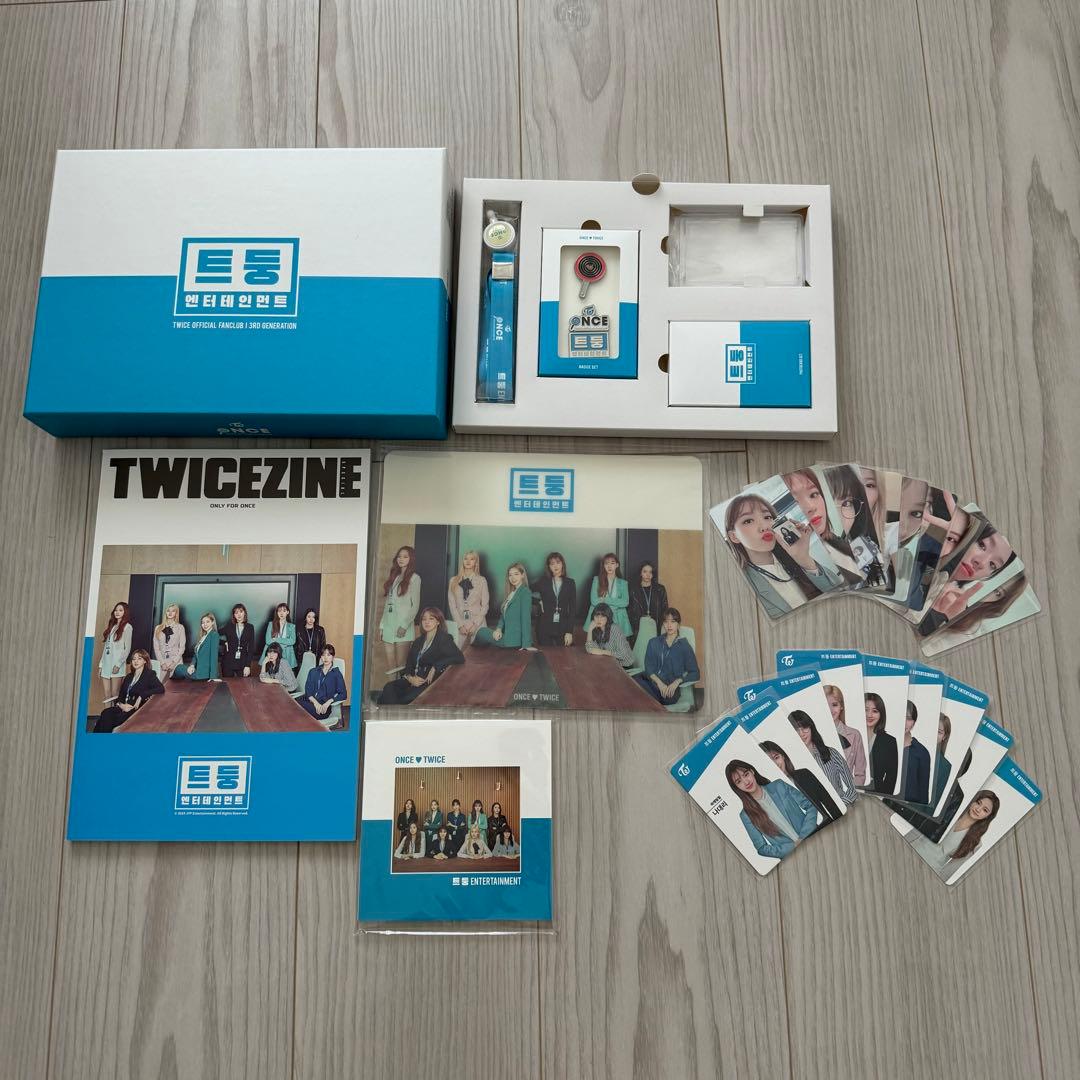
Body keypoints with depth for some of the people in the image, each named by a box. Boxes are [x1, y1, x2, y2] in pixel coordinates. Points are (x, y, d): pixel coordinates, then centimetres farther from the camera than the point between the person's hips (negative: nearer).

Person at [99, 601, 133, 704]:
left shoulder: (127, 627, -1)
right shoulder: (111, 626, 19)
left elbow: (127, 648, -8)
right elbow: (106, 647, 18)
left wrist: (118, 664, -15)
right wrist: (101, 664, 12)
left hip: (116, 665, -6)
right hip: (106, 664, 6)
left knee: (114, 695, -5)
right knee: (107, 695, 2)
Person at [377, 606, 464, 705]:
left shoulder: (444, 639, 2)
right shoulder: (418, 641, 22)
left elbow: (460, 658, -12)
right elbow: (409, 663, 17)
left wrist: (435, 667, -17)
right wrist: (410, 677, -6)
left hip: (430, 683, -6)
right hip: (413, 680, 6)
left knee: (405, 699, -31)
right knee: (389, 688, -24)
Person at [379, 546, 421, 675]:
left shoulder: (414, 578, -1)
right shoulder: (393, 577, 18)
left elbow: (415, 605, -7)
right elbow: (386, 603, 17)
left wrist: (404, 625, -15)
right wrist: (381, 625, 12)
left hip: (402, 626, -6)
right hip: (389, 624, 6)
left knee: (400, 665, -4)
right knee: (390, 668, 4)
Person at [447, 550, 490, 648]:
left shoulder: (482, 580, 4)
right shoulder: (453, 581, 8)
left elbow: (485, 605, 2)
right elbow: (452, 604, 5)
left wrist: (475, 624, -7)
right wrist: (460, 625, -5)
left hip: (478, 624, -1)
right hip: (459, 624, 1)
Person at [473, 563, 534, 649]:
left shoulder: (525, 592, -12)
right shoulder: (511, 593, 14)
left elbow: (526, 619, -17)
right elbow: (503, 614, 14)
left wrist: (526, 645, -21)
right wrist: (499, 628, -6)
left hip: (514, 639, -8)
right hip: (507, 634, 8)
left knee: (481, 632, 1)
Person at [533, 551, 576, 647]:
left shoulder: (570, 583, 5)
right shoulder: (543, 582, 6)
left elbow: (573, 608, 2)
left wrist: (570, 632, -4)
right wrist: (539, 602, -4)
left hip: (563, 628, 0)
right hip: (545, 627, 0)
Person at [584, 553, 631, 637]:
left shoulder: (623, 582, 11)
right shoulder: (597, 580, 8)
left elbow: (625, 602, -3)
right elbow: (594, 601, -3)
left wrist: (606, 600, -7)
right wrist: (615, 604, -5)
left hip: (617, 620, 1)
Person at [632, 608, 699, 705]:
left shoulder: (684, 646, 11)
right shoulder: (654, 643, 19)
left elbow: (695, 674, 6)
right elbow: (648, 667, 6)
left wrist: (677, 681, -11)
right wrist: (659, 682, -13)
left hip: (670, 689, -3)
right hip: (651, 682, 3)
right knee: (634, 681, -32)